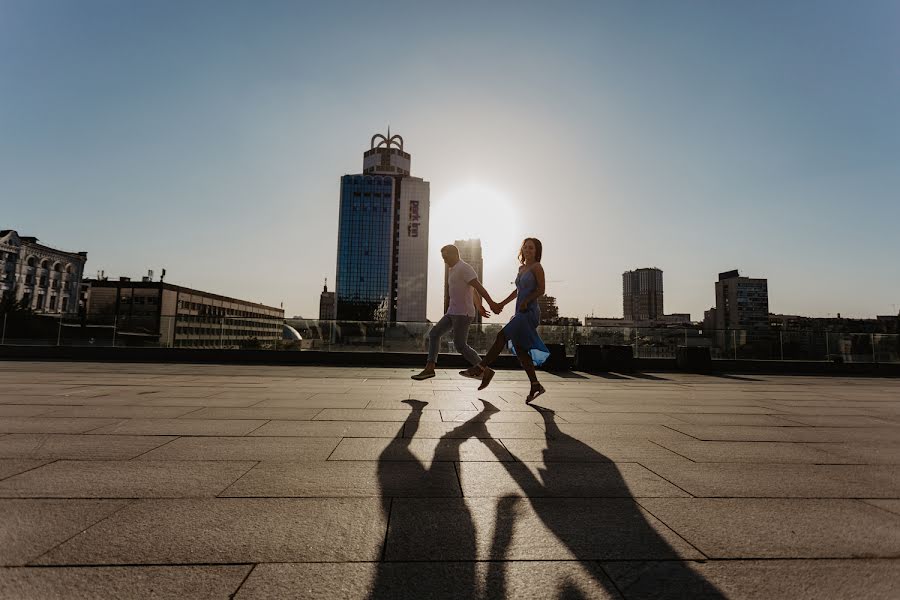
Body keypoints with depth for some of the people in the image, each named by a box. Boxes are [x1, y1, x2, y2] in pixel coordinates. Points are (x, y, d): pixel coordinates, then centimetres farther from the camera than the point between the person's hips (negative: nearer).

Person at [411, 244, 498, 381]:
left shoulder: (464, 268, -11)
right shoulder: (453, 270, 19)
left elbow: (478, 286, -20)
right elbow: (472, 290, 24)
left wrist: (492, 304, -24)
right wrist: (479, 306, 26)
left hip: (463, 313, -10)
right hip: (453, 312, 10)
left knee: (460, 345, -8)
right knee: (434, 333, 6)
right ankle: (429, 369, 7)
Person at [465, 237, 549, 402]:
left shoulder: (537, 267, -2)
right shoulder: (522, 267, 20)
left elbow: (541, 290, -7)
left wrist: (526, 301, -17)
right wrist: (502, 304, 24)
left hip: (530, 313, -9)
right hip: (520, 314, 9)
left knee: (502, 336, -16)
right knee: (520, 349, 5)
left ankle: (482, 368, -8)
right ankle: (535, 386, 11)